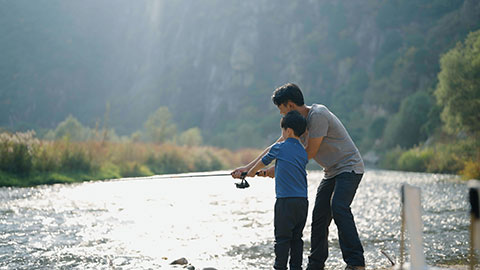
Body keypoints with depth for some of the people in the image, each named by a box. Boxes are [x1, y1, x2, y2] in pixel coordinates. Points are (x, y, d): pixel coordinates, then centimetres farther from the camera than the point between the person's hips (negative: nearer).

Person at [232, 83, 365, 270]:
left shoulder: (318, 115, -20)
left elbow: (309, 153, -18)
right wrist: (247, 168, 11)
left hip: (349, 167, -9)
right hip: (331, 172, 9)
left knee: (338, 207, -26)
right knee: (319, 216, 2)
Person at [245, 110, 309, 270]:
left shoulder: (279, 148, -1)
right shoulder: (303, 153, 13)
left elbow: (263, 161, 17)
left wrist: (252, 172, 37)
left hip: (285, 201, -5)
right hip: (303, 201, 5)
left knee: (282, 238, -1)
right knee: (297, 238, 11)